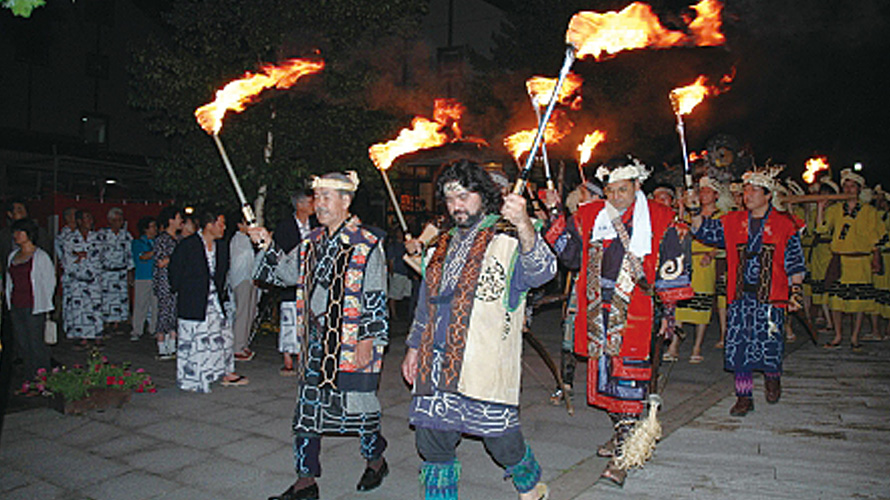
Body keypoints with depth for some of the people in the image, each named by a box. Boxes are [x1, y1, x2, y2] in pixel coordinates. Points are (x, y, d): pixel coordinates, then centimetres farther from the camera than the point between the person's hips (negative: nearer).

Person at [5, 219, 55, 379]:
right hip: (15, 306, 6)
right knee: (21, 345, 9)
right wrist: (10, 302, 15)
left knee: (36, 344, -3)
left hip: (34, 307, -6)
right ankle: (29, 380, 20)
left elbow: (50, 281, -3)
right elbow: (9, 281, 21)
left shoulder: (40, 256, -6)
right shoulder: (12, 256, 13)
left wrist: (43, 303, -1)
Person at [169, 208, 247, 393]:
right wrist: (180, 290, 1)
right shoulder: (187, 246, -12)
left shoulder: (222, 246, 7)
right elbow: (174, 271, -4)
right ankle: (190, 379, 13)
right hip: (194, 302, -6)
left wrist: (221, 291, 12)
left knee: (224, 335, 9)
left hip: (216, 300, 6)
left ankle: (227, 374, 20)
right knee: (192, 341, 0)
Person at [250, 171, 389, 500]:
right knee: (307, 408, 9)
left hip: (352, 345, -6)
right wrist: (267, 245, 5)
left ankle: (375, 461, 32)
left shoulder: (367, 245, -10)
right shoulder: (313, 242, 10)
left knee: (359, 406, 6)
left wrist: (367, 341, -13)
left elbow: (375, 301, -10)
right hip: (315, 341, 6)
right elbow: (284, 273, 20)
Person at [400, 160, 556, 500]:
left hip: (486, 366, -6)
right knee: (432, 441, 8)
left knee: (502, 440, 3)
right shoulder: (445, 246, 18)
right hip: (438, 364, 6)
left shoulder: (508, 240, -4)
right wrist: (414, 348, 23)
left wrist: (524, 225, -42)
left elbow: (542, 271, -25)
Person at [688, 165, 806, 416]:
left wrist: (796, 290, -5)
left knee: (769, 345, 1)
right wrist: (695, 212, -10)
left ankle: (772, 377, 34)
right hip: (739, 297, 2)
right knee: (739, 346, 2)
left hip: (770, 297, -2)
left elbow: (794, 262, 3)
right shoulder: (733, 222, 9)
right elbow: (706, 231, 6)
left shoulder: (784, 224, 2)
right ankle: (744, 397, 14)